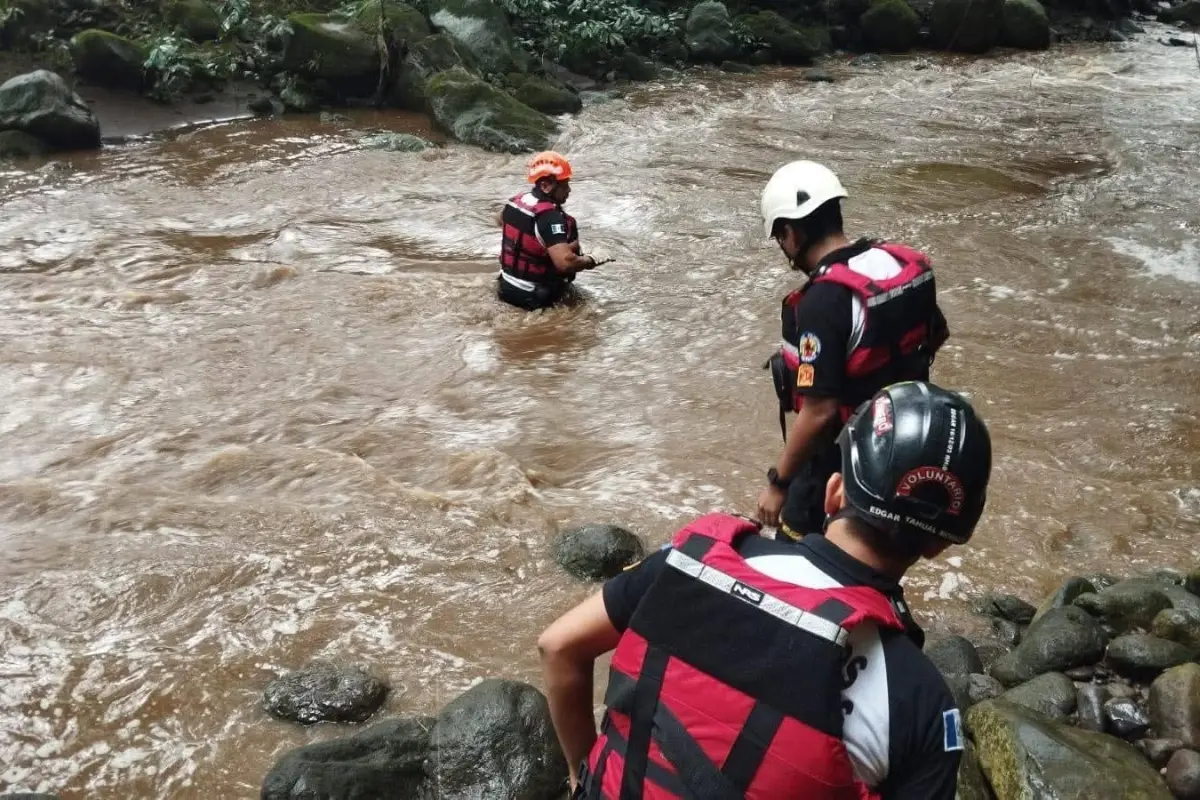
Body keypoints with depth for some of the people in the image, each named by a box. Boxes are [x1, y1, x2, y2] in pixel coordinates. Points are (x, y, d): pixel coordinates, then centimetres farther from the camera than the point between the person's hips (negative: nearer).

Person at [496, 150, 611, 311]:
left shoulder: (516, 200, -1)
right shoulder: (550, 216, -26)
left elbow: (501, 220, 24)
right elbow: (565, 262, -35)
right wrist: (591, 261, -17)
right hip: (533, 297, -8)